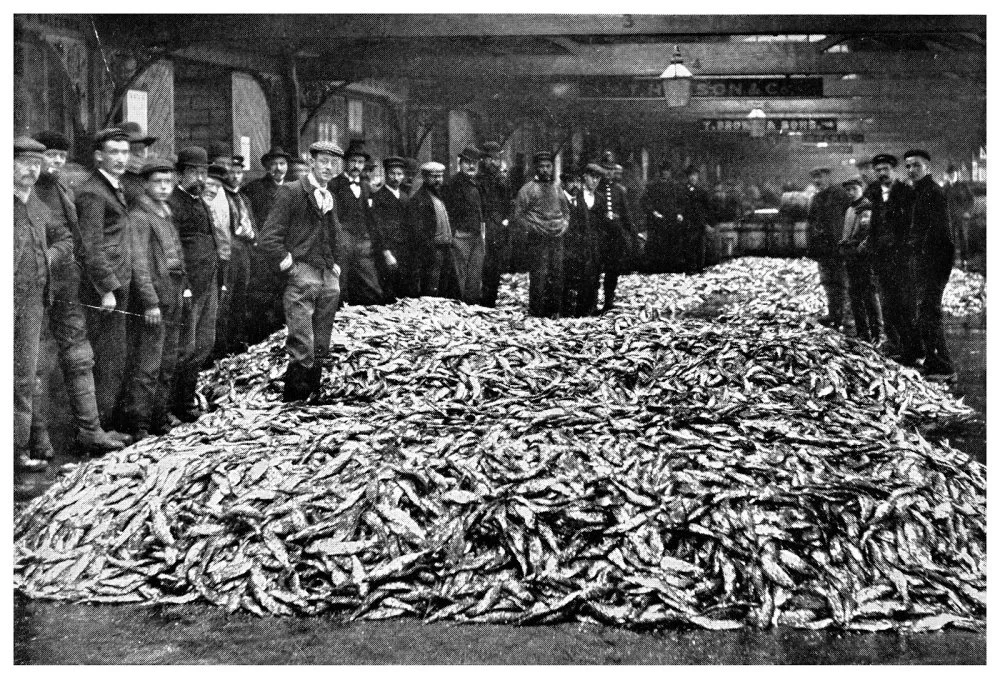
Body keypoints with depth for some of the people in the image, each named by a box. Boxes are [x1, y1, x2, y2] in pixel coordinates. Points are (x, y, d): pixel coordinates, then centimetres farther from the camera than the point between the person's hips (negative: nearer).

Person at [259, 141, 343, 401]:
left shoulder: (330, 198, 18)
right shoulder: (292, 192, -4)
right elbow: (269, 238, -9)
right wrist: (290, 267, -11)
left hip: (328, 278, 7)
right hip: (302, 276, -7)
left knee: (321, 348, 7)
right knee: (302, 348, -11)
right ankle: (294, 399, -4)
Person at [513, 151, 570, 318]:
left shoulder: (557, 188, 16)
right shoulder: (528, 189, 1)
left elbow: (566, 210, 26)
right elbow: (518, 214, 1)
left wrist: (564, 224, 7)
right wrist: (533, 228, -9)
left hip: (557, 237, 5)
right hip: (538, 238, -5)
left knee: (557, 274, 3)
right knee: (538, 274, -7)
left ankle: (554, 309, 12)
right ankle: (536, 310, -1)